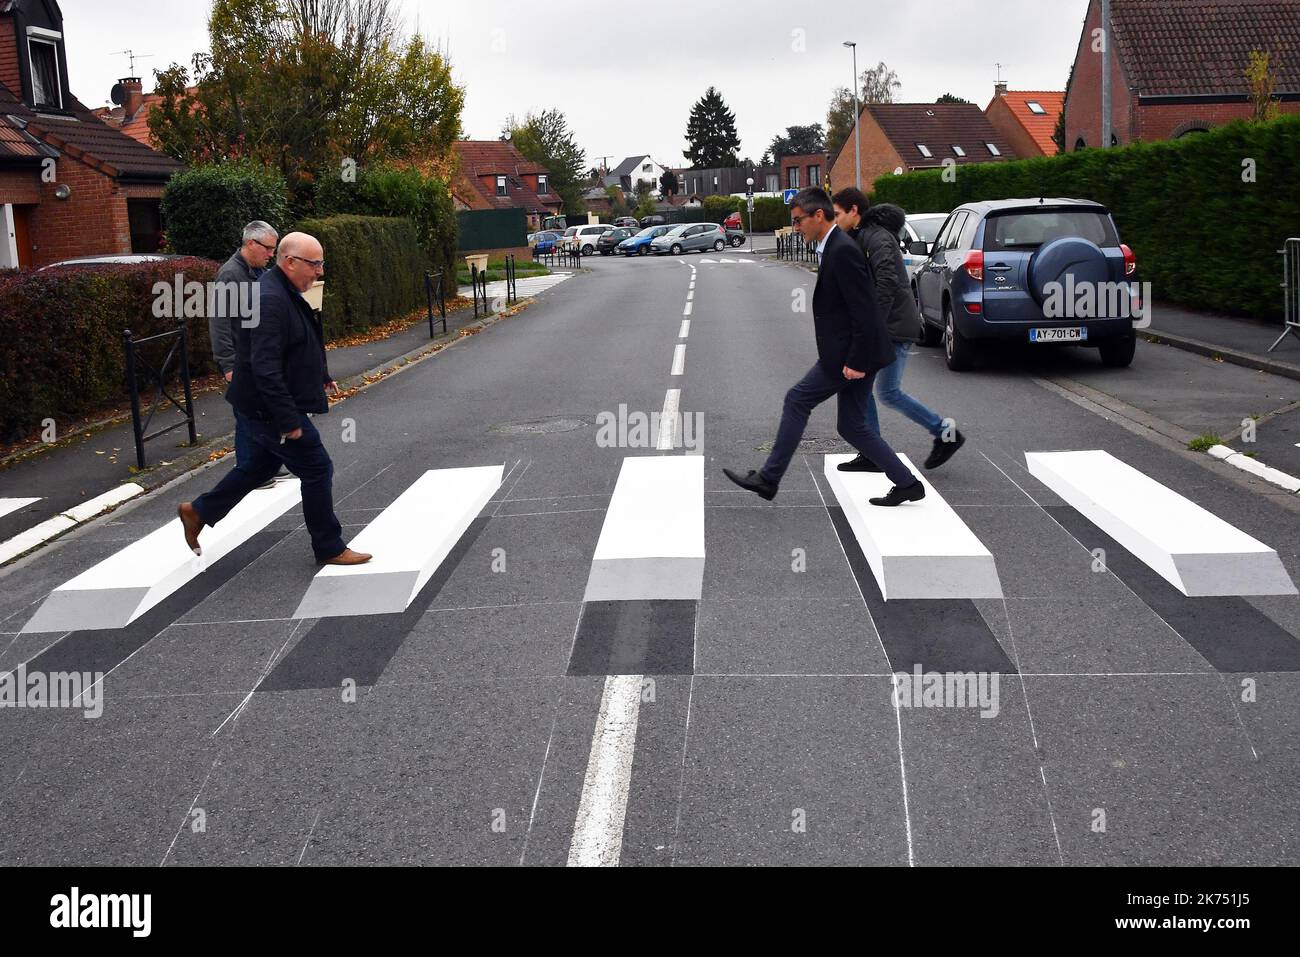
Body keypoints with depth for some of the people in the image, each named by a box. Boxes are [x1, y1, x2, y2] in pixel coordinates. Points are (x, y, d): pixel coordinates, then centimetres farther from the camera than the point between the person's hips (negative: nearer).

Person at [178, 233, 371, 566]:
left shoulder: (283, 292, 8)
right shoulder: (270, 300, -25)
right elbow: (265, 367, -30)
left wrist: (320, 375, 26)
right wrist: (288, 419, -28)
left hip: (261, 407, 11)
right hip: (269, 408, -11)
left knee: (260, 465, 24)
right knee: (317, 469, -1)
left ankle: (198, 512, 36)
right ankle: (329, 548, 12)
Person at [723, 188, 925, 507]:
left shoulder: (843, 251, -18)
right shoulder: (834, 247, 14)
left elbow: (864, 311, -22)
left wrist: (856, 361, -22)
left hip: (848, 354, -10)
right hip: (853, 352, 10)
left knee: (798, 401, 0)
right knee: (852, 427, 11)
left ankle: (768, 478, 9)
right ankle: (906, 483, 14)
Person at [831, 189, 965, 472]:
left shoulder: (877, 238, -16)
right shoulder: (861, 237, 16)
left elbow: (887, 283, -27)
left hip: (895, 327, -10)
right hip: (880, 327, 10)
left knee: (888, 393, -6)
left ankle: (945, 433, 8)